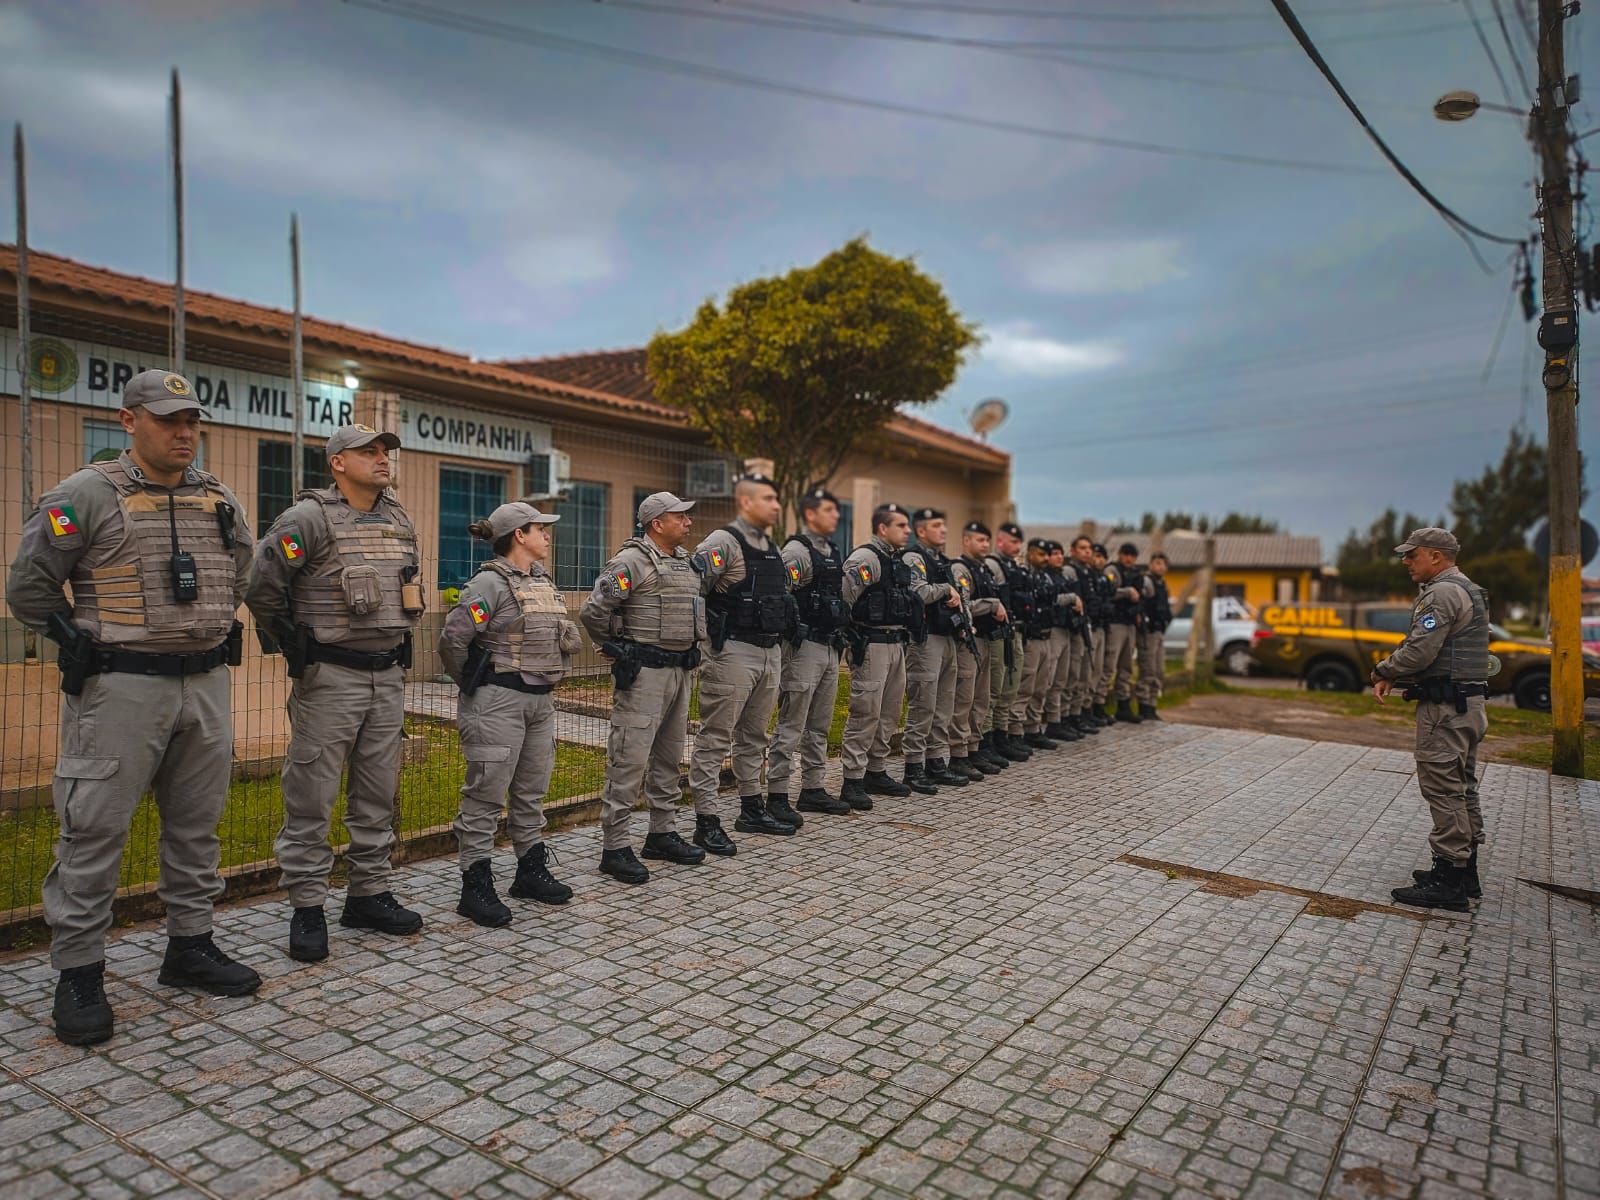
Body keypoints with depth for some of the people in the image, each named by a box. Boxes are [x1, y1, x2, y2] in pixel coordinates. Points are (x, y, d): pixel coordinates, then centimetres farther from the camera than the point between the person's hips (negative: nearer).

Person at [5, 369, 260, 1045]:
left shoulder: (221, 501, 10)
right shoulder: (86, 495, -6)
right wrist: (82, 642, -2)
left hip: (207, 684, 6)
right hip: (121, 687, -5)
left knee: (197, 824, 12)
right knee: (95, 829, -1)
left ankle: (190, 947, 26)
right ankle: (78, 971, 13)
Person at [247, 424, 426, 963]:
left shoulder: (400, 520, 12)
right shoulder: (309, 518, -11)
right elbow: (260, 583, -13)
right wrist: (292, 644, -6)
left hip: (388, 676, 7)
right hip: (329, 678, -7)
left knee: (378, 792, 12)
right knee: (312, 795, 0)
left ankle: (369, 894, 24)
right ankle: (307, 908, 12)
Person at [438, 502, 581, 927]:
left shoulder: (544, 582, 12)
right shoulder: (489, 583, -13)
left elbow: (571, 636, 24)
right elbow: (453, 638, -19)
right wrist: (471, 684, -6)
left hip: (540, 701, 8)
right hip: (498, 701, -8)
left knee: (532, 792, 16)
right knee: (486, 794, -1)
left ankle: (532, 872, 28)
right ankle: (476, 888, 8)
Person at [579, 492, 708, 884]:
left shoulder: (687, 561, 14)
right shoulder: (631, 561, -14)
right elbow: (593, 611, -19)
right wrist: (613, 646, -5)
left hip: (681, 671, 9)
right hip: (644, 672, -9)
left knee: (669, 757, 15)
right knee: (630, 759, -6)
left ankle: (662, 834, 27)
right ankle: (614, 848, 1)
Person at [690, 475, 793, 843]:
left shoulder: (771, 548, 16)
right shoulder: (724, 542, -11)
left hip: (770, 653, 9)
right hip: (734, 652, -8)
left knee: (754, 737, 17)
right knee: (716, 738, -3)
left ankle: (752, 809, 28)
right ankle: (706, 822, 3)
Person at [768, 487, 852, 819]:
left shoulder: (833, 553, 17)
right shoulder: (796, 550, -11)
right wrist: (797, 633, -17)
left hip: (830, 649, 9)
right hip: (804, 648, -9)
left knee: (820, 726, 14)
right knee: (790, 726, -5)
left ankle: (813, 789, 24)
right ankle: (777, 797, 1)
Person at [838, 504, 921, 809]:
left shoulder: (898, 561, 17)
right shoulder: (866, 557, -13)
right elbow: (843, 595, -19)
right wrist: (850, 631, -12)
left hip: (896, 643, 9)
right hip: (872, 644, -9)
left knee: (889, 711, 14)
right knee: (866, 712, -7)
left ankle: (877, 772, 25)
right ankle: (853, 781, -1)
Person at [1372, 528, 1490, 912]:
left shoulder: (1441, 594, -15)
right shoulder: (1470, 591, 19)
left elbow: (1419, 650, -23)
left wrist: (1383, 672, -5)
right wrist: (1394, 676, 8)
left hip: (1444, 706, -11)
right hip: (1469, 702, 11)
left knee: (1443, 790, -8)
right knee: (1462, 789, 15)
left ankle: (1448, 882, -4)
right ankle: (1465, 874, 24)